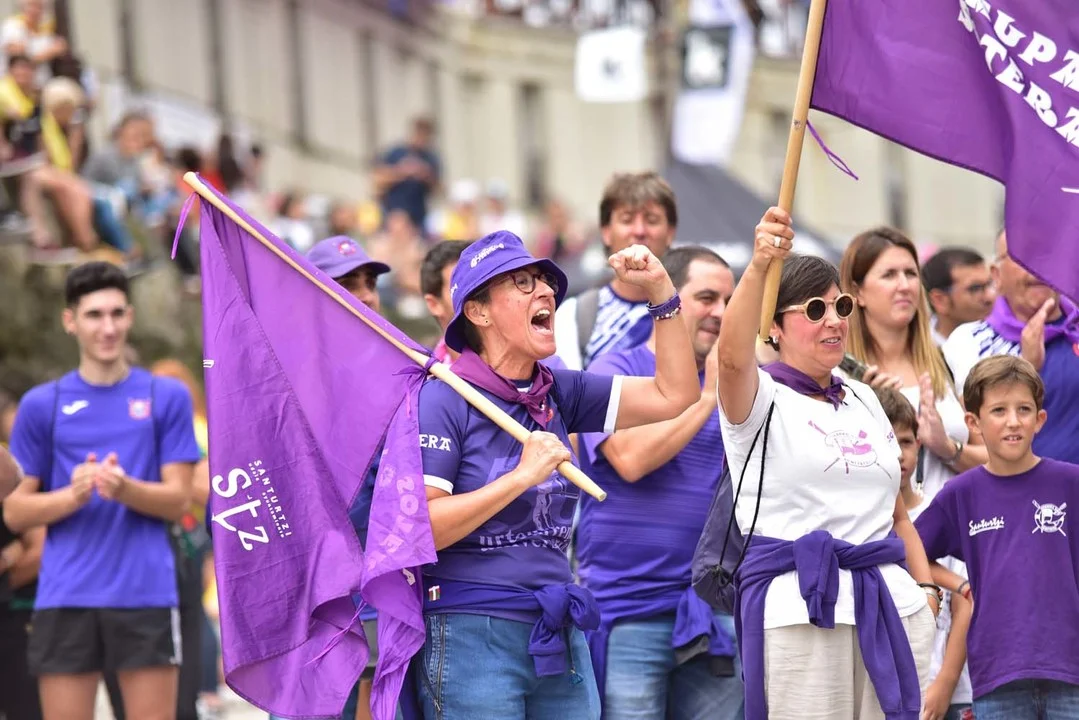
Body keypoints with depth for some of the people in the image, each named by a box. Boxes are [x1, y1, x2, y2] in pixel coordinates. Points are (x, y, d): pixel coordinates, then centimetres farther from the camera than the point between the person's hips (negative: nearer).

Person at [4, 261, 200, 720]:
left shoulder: (167, 397, 6)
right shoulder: (41, 405, 7)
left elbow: (178, 500, 1)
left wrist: (124, 489, -18)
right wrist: (73, 495, -14)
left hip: (146, 598, -1)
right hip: (65, 601, 1)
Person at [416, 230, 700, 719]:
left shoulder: (560, 393, 12)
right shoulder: (444, 399, -8)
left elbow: (674, 396, 10)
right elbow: (417, 528, -17)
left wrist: (660, 291, 4)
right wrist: (521, 476, -19)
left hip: (559, 637, 6)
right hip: (471, 637, -6)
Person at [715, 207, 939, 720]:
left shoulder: (864, 400, 21)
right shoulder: (762, 399, 1)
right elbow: (733, 357, -24)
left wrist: (926, 588, 10)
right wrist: (758, 267, -38)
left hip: (891, 604, 6)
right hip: (797, 608, -6)